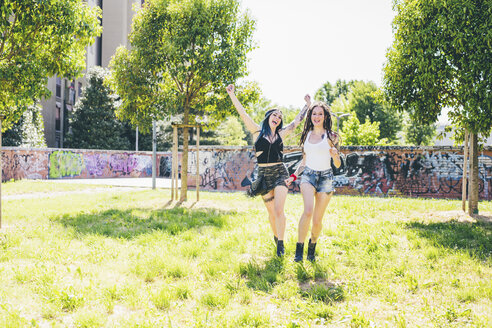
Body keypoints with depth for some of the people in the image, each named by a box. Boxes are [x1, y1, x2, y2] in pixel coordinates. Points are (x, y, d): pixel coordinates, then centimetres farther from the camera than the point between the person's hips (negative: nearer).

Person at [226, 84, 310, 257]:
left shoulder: (281, 133, 9)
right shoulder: (258, 131, 5)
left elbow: (298, 120, 18)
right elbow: (243, 114, 2)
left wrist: (308, 104, 24)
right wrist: (232, 95, -2)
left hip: (280, 173, 0)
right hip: (263, 174, 0)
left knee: (279, 210, -13)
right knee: (271, 212, 7)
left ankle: (280, 243, -4)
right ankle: (276, 236, 31)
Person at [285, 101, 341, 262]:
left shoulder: (331, 136, 1)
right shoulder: (306, 135, 10)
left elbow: (338, 165, 2)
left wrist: (335, 155, -19)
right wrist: (294, 176, 11)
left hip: (325, 177, -1)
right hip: (308, 175, 1)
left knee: (317, 220, 0)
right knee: (308, 211, -25)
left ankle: (312, 246, 27)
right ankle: (299, 249, -16)